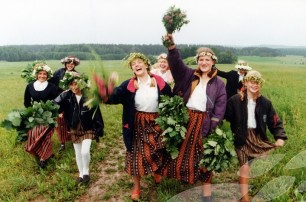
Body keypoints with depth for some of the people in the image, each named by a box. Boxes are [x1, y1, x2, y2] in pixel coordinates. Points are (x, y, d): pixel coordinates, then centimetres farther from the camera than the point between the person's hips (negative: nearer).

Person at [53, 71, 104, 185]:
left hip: (88, 129, -3)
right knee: (78, 153, 15)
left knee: (85, 152, -14)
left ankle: (86, 172, 15)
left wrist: (99, 130, -8)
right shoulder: (66, 96, -9)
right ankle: (81, 174, 36)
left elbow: (96, 113, -10)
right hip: (74, 130, 3)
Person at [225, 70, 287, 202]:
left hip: (257, 136, 4)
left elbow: (275, 122, 4)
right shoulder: (235, 100, -7)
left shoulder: (265, 103, 3)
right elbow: (226, 116, -6)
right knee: (245, 166, -7)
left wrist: (280, 137, -11)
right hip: (242, 138, -4)